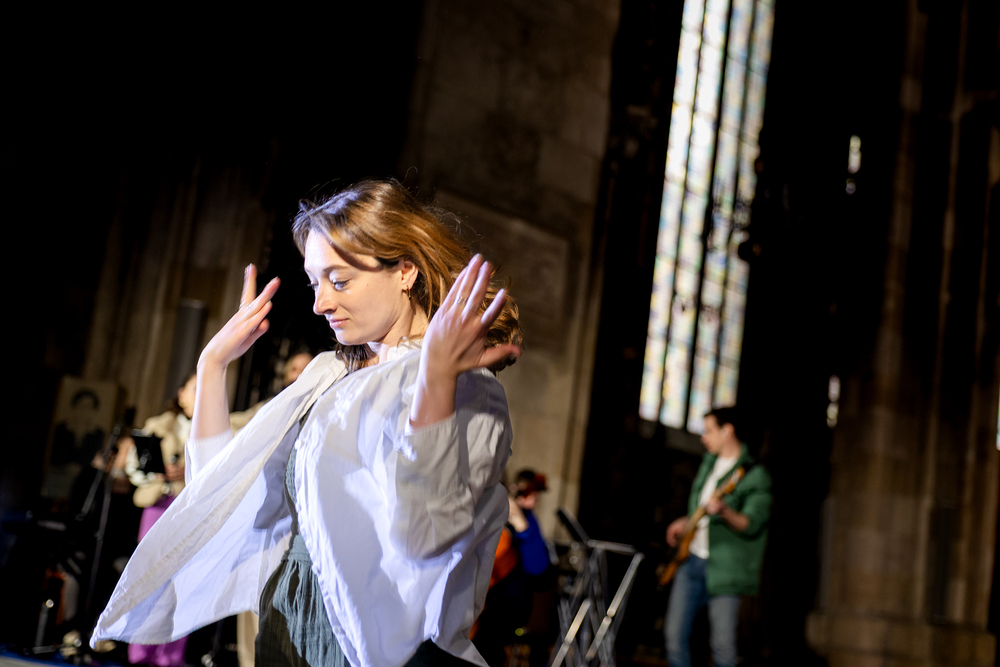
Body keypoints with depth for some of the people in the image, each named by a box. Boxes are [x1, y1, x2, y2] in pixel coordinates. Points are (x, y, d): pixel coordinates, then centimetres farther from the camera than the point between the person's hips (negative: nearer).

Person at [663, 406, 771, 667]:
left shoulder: (755, 475, -10)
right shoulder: (709, 462, 15)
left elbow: (751, 525, -20)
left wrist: (724, 512, -36)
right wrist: (685, 522, 15)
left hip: (723, 566, -7)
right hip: (692, 559, 7)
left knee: (723, 645, -6)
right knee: (675, 635, 3)